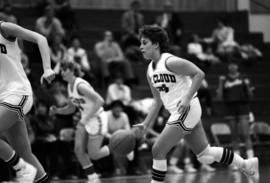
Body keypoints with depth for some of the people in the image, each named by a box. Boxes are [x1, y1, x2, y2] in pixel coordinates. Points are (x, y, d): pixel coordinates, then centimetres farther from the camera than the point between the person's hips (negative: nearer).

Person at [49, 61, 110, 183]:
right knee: (78, 149, -3)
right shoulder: (70, 86, 7)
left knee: (93, 155, -8)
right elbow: (71, 108, 18)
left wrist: (86, 118, -30)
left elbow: (99, 101, -28)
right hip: (85, 120, 9)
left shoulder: (80, 85, -22)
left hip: (97, 118, -9)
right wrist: (57, 110, 0)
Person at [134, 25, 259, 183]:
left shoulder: (170, 62, -15)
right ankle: (247, 165, 26)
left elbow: (199, 74, -16)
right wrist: (146, 124, 10)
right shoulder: (150, 71, 12)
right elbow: (158, 102, 18)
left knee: (158, 151, -9)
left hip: (187, 110, -9)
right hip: (179, 113, 9)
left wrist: (187, 97, -24)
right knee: (205, 155, 13)